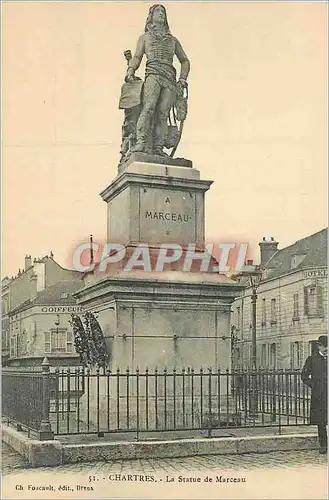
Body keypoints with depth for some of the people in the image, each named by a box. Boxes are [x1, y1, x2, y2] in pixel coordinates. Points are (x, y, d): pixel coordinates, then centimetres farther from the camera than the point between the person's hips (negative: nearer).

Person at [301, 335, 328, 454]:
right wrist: (314, 386, -3)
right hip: (318, 396, -1)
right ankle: (323, 445, 13)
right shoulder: (312, 359, 7)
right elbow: (304, 376, 8)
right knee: (320, 422, 4)